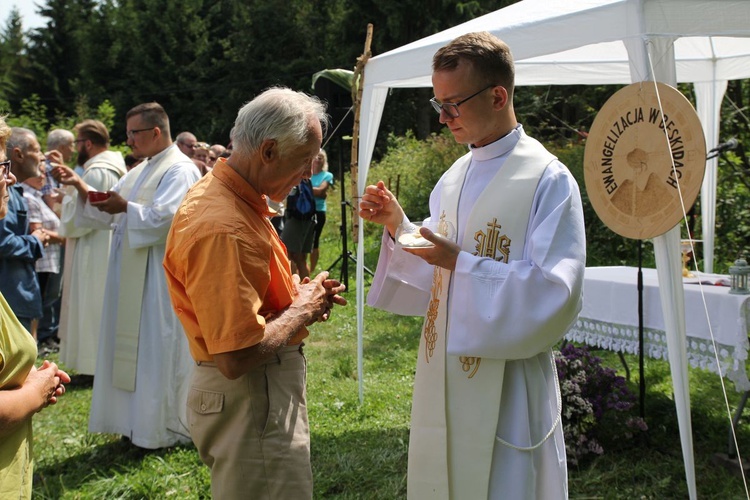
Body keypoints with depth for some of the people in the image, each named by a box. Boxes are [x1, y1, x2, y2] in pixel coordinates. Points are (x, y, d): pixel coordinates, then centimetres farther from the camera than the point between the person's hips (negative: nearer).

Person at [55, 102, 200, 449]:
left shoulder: (179, 171, -11)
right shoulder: (140, 172, 18)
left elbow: (165, 217, -23)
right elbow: (109, 213, 18)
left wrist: (126, 208, -28)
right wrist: (83, 188, 4)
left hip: (160, 277, -9)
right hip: (132, 276, 9)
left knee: (158, 348, -3)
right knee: (133, 346, 12)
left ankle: (165, 428, 7)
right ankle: (138, 422, 21)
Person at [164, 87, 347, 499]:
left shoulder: (223, 195, 7)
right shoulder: (223, 229, -26)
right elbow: (237, 357, -30)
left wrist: (297, 295, 5)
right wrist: (302, 310, -14)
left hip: (262, 392, 11)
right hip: (249, 400, -11)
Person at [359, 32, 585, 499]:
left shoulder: (548, 180, -13)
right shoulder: (455, 178, 9)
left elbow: (556, 292, -20)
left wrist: (460, 263, -23)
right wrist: (397, 224, 0)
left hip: (506, 385, -7)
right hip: (442, 376, 7)